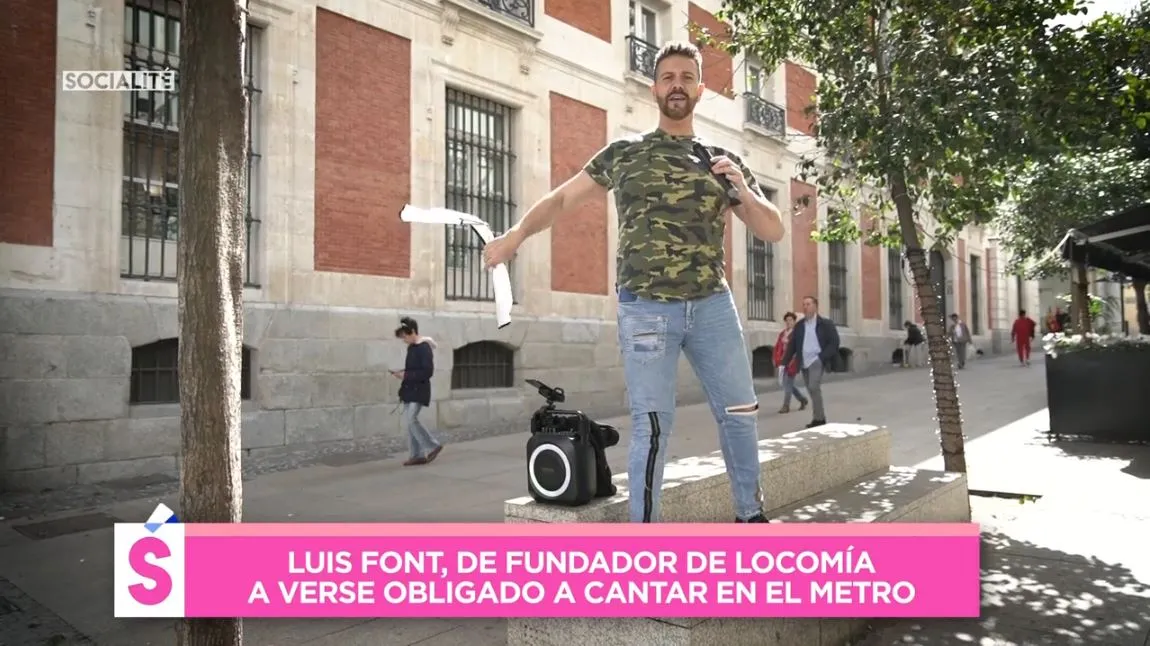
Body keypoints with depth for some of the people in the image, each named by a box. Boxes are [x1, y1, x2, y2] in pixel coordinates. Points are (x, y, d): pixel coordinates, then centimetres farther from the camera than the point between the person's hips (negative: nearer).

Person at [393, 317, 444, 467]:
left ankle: (433, 446, -3)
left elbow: (427, 371, -20)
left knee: (411, 419, -16)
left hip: (419, 390, -9)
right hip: (409, 389, 9)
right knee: (408, 423, 6)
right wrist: (402, 373, 4)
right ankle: (418, 455, 12)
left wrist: (406, 375, -19)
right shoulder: (411, 347, 13)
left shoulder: (424, 347, -14)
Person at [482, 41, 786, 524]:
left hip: (712, 305, 3)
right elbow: (563, 197, 11)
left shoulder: (725, 161, 12)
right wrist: (516, 234, -4)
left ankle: (750, 514, 30)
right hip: (645, 309, -3)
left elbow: (774, 232, 11)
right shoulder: (624, 153, 7)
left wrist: (743, 188, -7)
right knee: (653, 424, -4)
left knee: (739, 412, 10)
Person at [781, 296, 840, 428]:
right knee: (812, 391, 10)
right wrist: (784, 363, 0)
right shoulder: (799, 326, 10)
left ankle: (818, 418, -11)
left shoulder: (825, 324, -2)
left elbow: (834, 342, -6)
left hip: (817, 361, -5)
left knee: (814, 387, -19)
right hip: (804, 363, 5)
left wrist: (822, 357, -16)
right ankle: (820, 418, 20)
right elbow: (792, 345, 8)